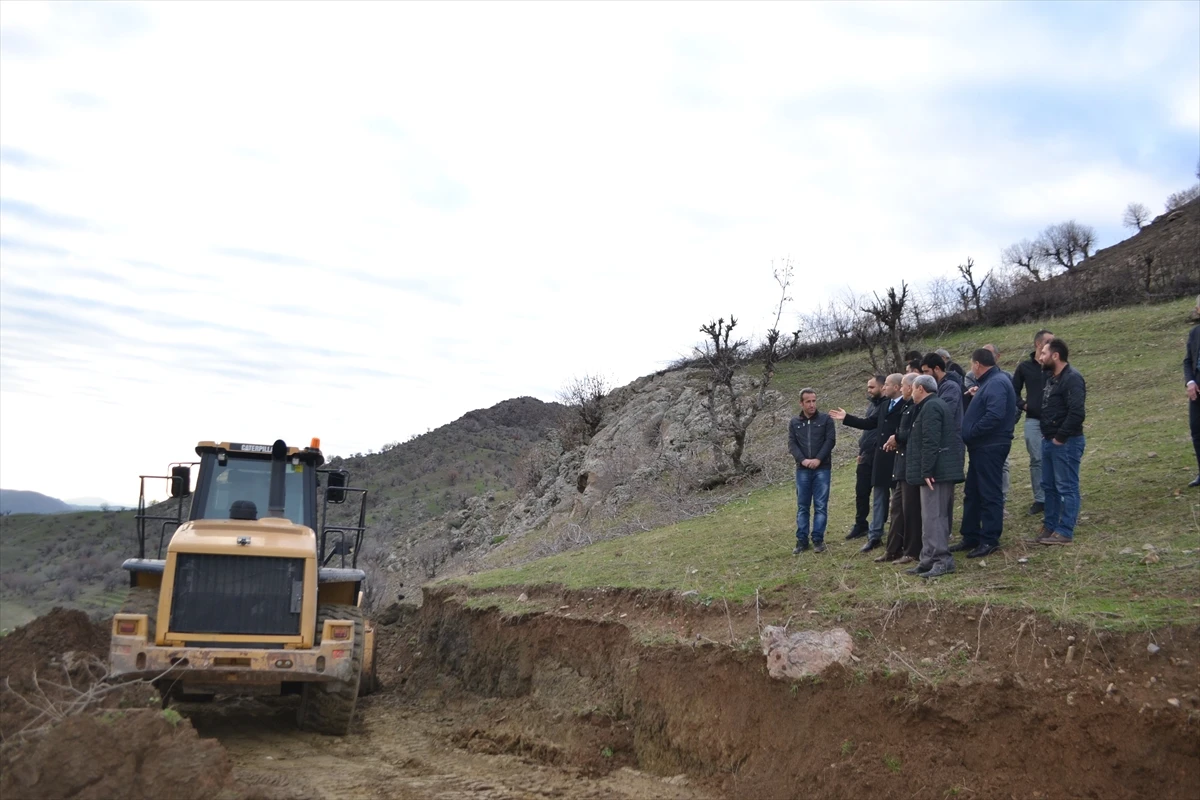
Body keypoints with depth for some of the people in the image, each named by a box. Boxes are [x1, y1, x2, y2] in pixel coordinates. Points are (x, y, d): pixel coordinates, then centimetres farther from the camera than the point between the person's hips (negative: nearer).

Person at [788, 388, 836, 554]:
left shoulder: (825, 419, 3)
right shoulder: (794, 422, 9)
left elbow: (830, 440, -4)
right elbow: (791, 444, 3)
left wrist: (818, 459, -14)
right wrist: (803, 460, -13)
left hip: (822, 468, -2)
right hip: (802, 469, 2)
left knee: (821, 506, -2)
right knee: (802, 506, 5)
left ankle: (818, 539, 4)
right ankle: (802, 540, 9)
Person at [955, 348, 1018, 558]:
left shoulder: (996, 383, -16)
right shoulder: (989, 382, 17)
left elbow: (994, 415, -28)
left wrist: (970, 433, -20)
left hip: (990, 447, -11)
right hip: (981, 447, 11)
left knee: (990, 494, -3)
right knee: (972, 493, 15)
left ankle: (989, 540, 3)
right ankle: (971, 537, 23)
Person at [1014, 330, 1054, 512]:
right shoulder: (1024, 367, 6)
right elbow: (1014, 391, 14)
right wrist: (1023, 405, 0)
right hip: (1033, 421, 1)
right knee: (1037, 460, 4)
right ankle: (1040, 499, 13)